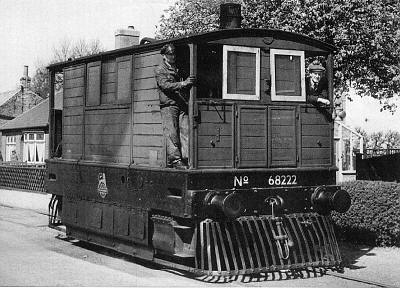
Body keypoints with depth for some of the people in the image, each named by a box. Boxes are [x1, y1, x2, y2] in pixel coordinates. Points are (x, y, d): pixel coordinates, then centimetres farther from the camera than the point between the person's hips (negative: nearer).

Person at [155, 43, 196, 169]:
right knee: (172, 134, -9)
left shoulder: (178, 69, 23)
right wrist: (183, 83, -21)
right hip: (168, 105, -5)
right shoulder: (160, 70, 5)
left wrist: (191, 82, 7)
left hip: (182, 105, 5)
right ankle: (175, 160, -10)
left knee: (185, 131, -6)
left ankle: (186, 158, -8)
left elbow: (186, 87, 29)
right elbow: (165, 85, -11)